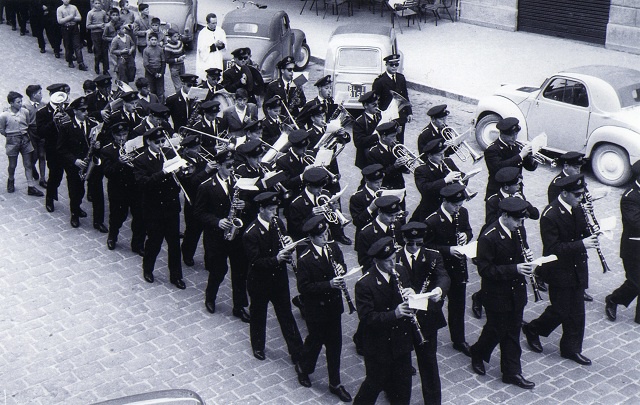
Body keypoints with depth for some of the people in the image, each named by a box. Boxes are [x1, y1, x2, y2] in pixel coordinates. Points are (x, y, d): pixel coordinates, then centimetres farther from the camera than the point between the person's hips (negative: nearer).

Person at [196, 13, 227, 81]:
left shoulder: (220, 31, 5)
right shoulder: (203, 33, -8)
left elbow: (225, 47, 9)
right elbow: (202, 50, -14)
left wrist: (221, 45, -15)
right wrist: (214, 45, -19)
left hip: (218, 63, 4)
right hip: (206, 64, -4)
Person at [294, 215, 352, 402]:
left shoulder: (333, 248, -3)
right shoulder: (305, 259, -21)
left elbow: (342, 265, 13)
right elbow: (303, 287, -22)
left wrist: (341, 269, -13)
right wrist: (329, 284, -30)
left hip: (334, 305, 5)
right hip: (316, 309, -5)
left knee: (335, 344, 13)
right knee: (315, 341, 13)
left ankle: (335, 383, 27)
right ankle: (303, 369, 43)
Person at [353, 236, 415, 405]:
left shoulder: (401, 271, -3)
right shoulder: (364, 284, -22)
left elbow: (409, 289, 10)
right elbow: (366, 317, -24)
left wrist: (411, 293, -15)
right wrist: (394, 314, -35)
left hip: (402, 340, 5)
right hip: (378, 345, -5)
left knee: (403, 384, 18)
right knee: (375, 383, 12)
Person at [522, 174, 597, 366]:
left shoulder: (577, 209, 2)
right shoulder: (550, 216, -23)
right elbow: (553, 248, -26)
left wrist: (590, 235, -11)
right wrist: (581, 244, -31)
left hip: (577, 269, 7)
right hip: (559, 272, -7)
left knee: (576, 311, 12)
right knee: (561, 310, 3)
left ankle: (571, 348, 25)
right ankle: (533, 329, 28)